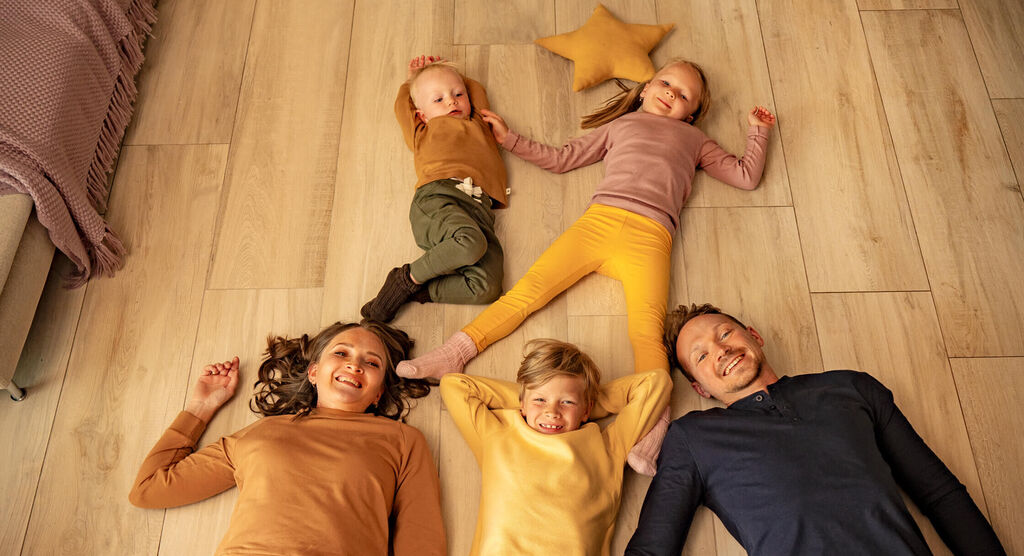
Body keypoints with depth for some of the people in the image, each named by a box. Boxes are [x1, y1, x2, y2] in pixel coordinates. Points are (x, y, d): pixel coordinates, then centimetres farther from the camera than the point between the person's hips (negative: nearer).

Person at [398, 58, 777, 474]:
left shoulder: (694, 139, 34)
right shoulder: (620, 125, 34)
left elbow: (746, 176, 33)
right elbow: (560, 159, 32)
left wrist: (758, 131, 34)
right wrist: (509, 139, 30)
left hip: (649, 237, -1)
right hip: (599, 219, 1)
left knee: (646, 328, -24)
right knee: (530, 288, -17)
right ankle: (454, 353, -21)